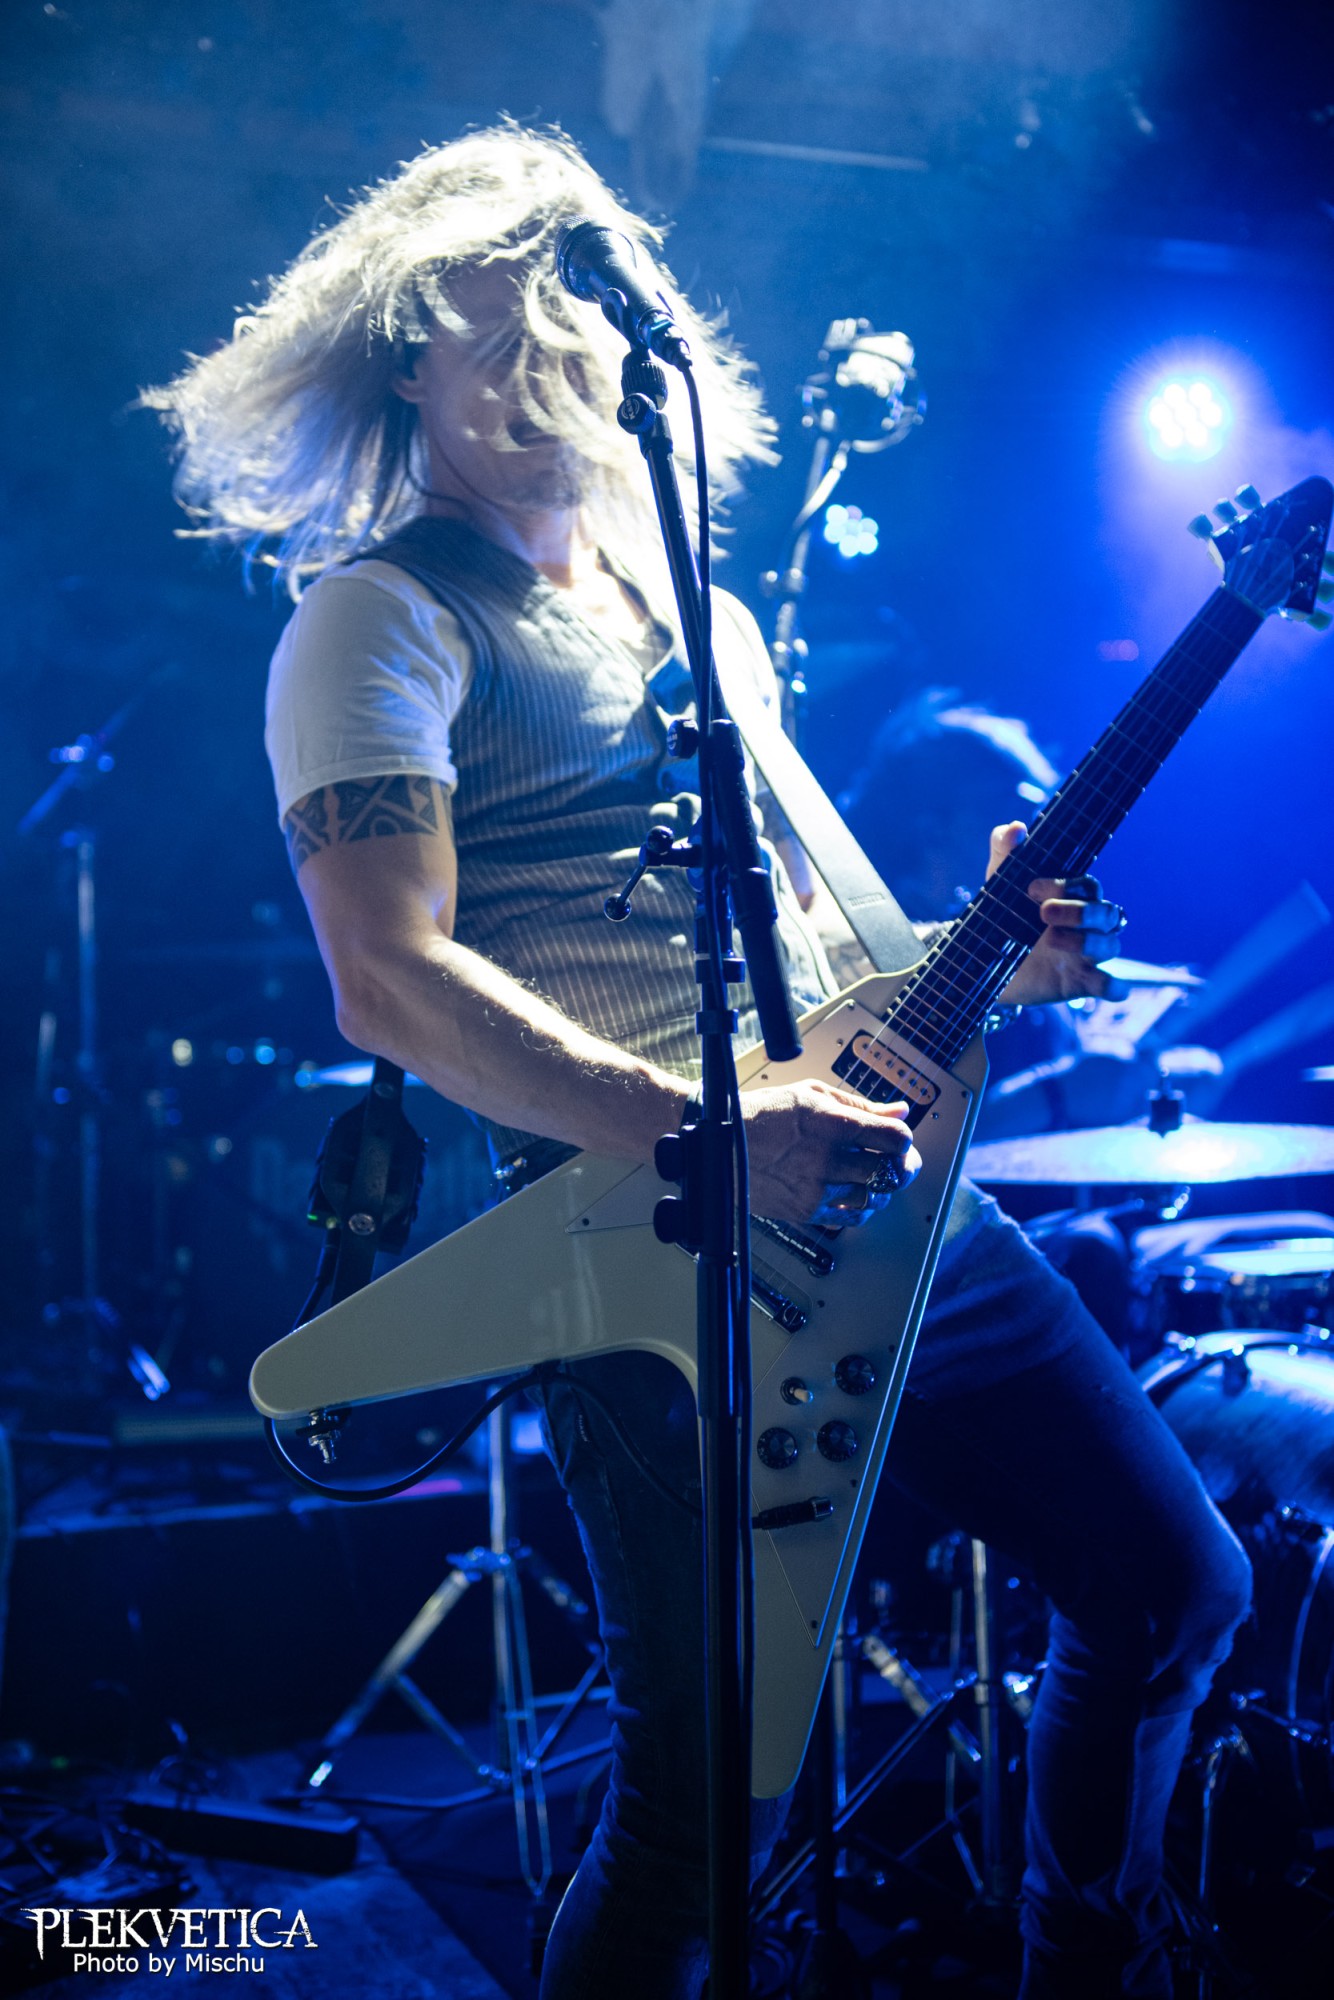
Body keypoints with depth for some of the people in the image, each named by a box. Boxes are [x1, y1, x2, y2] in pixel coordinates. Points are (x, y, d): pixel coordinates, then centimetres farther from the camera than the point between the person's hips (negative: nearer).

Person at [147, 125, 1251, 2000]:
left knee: (1174, 1587, 14)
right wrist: (710, 1134, -26)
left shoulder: (693, 600, 21)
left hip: (881, 1189, 8)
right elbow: (392, 980, -18)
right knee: (711, 1795, -7)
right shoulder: (383, 616, -4)